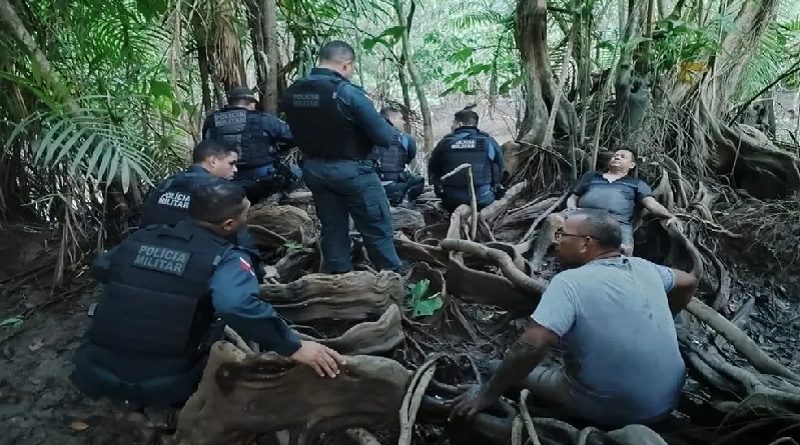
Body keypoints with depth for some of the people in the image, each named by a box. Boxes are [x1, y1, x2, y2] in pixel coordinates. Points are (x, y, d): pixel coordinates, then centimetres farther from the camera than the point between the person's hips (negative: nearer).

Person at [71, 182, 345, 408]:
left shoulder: (140, 238, 2)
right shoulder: (224, 260, -16)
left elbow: (101, 269, 21)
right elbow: (239, 306, -37)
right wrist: (294, 346, -32)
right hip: (162, 386, -5)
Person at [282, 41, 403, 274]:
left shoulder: (292, 92, -1)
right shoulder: (348, 92, -21)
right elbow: (384, 137, -18)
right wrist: (392, 131, 4)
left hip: (314, 169, 6)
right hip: (351, 170, -6)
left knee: (332, 230, 16)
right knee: (378, 229, 7)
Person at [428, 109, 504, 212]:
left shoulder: (444, 143, 1)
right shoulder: (489, 142, -1)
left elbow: (432, 171, 10)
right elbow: (499, 174, 7)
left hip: (451, 203, 1)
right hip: (483, 200, -1)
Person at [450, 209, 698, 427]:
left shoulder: (569, 282, -20)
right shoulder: (642, 267, 0)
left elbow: (530, 347, -30)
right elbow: (689, 283, 20)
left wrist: (486, 394, -20)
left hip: (614, 412, -6)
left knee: (519, 371, 11)